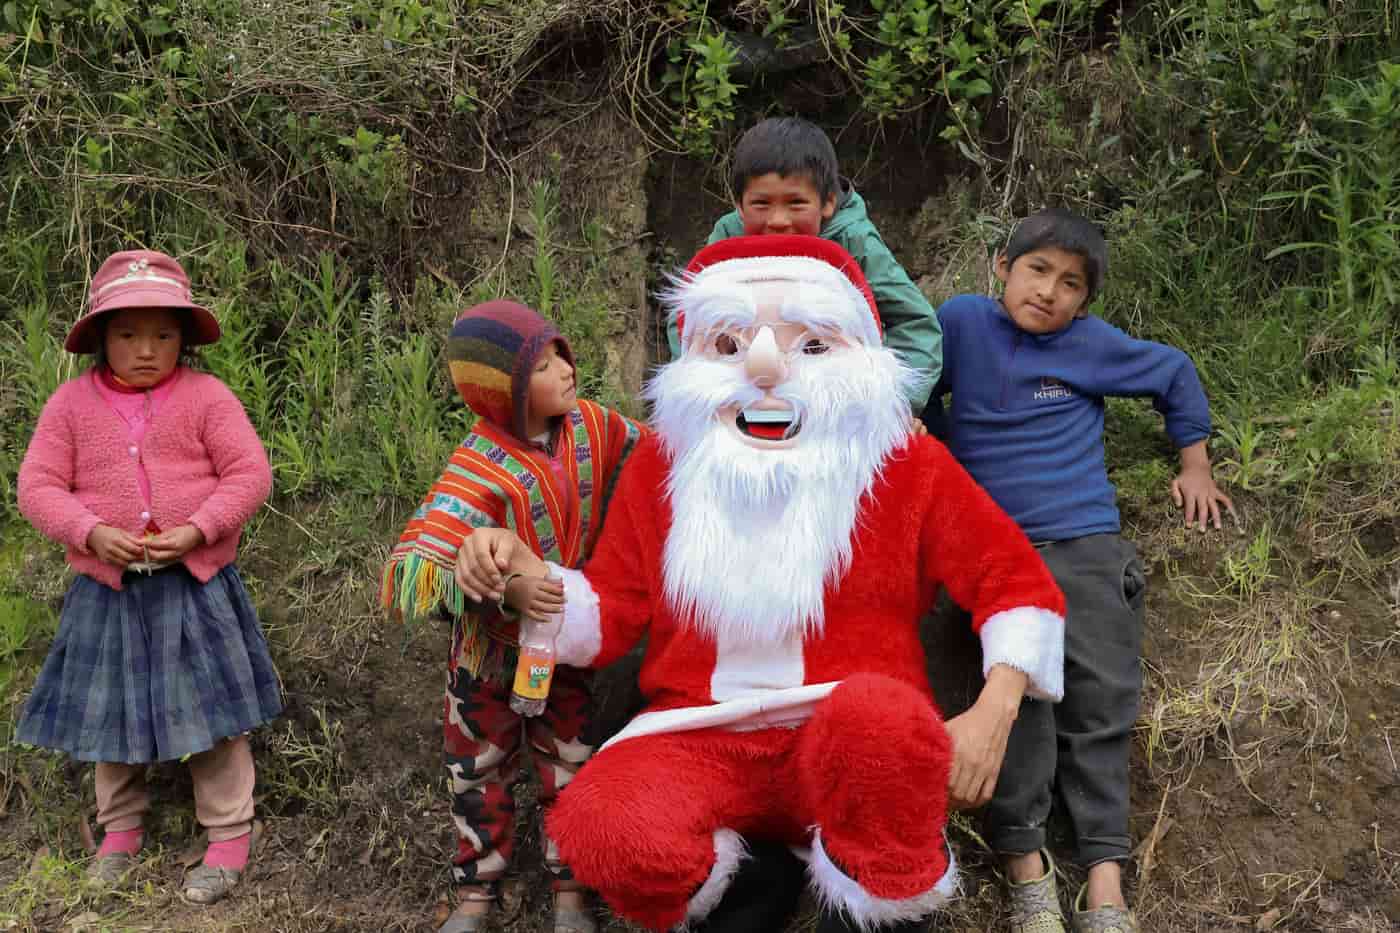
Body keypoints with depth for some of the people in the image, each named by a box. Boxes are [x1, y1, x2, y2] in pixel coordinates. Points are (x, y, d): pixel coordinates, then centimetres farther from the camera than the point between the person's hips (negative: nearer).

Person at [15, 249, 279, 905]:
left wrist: (198, 530, -20)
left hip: (196, 583, -2)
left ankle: (229, 835, 16)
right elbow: (37, 487, -1)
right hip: (107, 589, 3)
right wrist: (91, 532, -18)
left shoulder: (206, 396, -5)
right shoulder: (72, 403, 0)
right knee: (109, 708, 13)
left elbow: (250, 474, -7)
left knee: (211, 707, 3)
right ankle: (119, 828, 33)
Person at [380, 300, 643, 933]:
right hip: (490, 650, -3)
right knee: (480, 774, 15)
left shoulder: (592, 426, -14)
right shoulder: (479, 472, -32)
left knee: (572, 770, 14)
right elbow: (410, 570, -40)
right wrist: (503, 589, -49)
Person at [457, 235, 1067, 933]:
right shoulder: (660, 466, 8)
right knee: (604, 831, -31)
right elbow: (610, 611, 14)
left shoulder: (910, 466, 2)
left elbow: (1016, 581, 6)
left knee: (879, 718, -39)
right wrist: (529, 574, -6)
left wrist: (993, 711, -9)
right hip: (702, 742, 2)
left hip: (851, 744, -1)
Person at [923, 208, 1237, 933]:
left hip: (1085, 546, 1)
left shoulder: (1093, 345, 2)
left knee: (1101, 701, -3)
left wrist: (1194, 465, 22)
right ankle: (1024, 859, -8)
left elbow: (1175, 374, 17)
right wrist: (946, 460, 13)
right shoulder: (962, 322, 1)